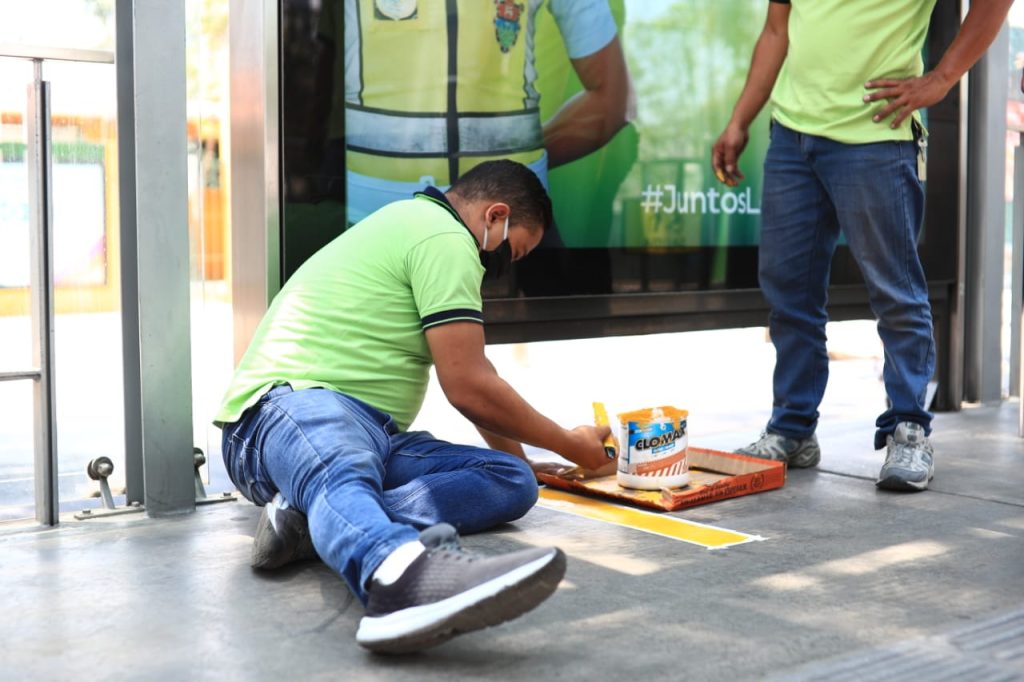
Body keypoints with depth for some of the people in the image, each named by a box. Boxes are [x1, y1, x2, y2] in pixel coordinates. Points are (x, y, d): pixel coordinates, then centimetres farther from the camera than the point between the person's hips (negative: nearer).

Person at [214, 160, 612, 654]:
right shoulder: (444, 236, -5)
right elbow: (469, 388, -7)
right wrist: (568, 444, 7)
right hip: (297, 406, -9)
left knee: (513, 478, -9)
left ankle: (313, 520, -29)